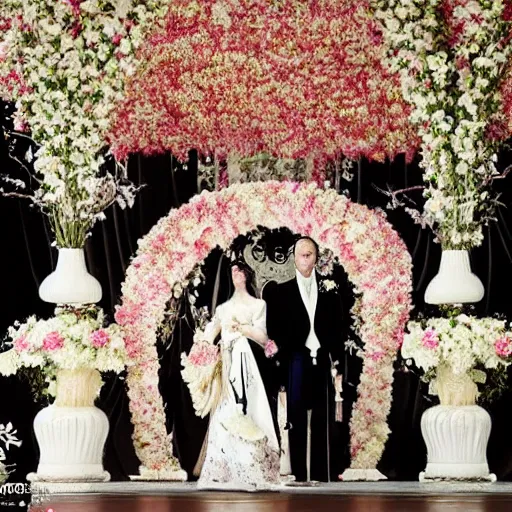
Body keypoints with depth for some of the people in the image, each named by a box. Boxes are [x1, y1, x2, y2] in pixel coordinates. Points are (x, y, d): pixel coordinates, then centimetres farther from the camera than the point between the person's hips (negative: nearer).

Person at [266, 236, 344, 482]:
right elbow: (274, 330, 5)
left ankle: (327, 476, 0)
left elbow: (337, 334, 8)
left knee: (325, 423, -1)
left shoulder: (329, 293, 10)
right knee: (298, 422, -3)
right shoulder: (281, 292, 8)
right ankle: (301, 475, -1)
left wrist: (338, 367, 3)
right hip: (296, 363, -1)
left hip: (323, 363, 1)